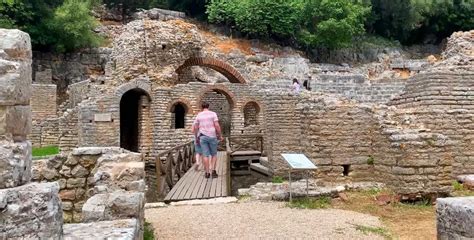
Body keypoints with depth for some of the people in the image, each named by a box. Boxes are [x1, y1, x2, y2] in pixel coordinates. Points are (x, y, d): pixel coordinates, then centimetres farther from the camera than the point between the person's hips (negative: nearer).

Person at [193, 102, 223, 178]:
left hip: (202, 137, 2)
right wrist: (220, 135, -2)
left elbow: (195, 128, 7)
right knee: (214, 154, 10)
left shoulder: (199, 115, 6)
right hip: (212, 136, -2)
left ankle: (207, 173, 5)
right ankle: (213, 171, -2)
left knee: (205, 155, 4)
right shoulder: (213, 114, -2)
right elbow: (217, 126, -10)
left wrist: (197, 138, 18)